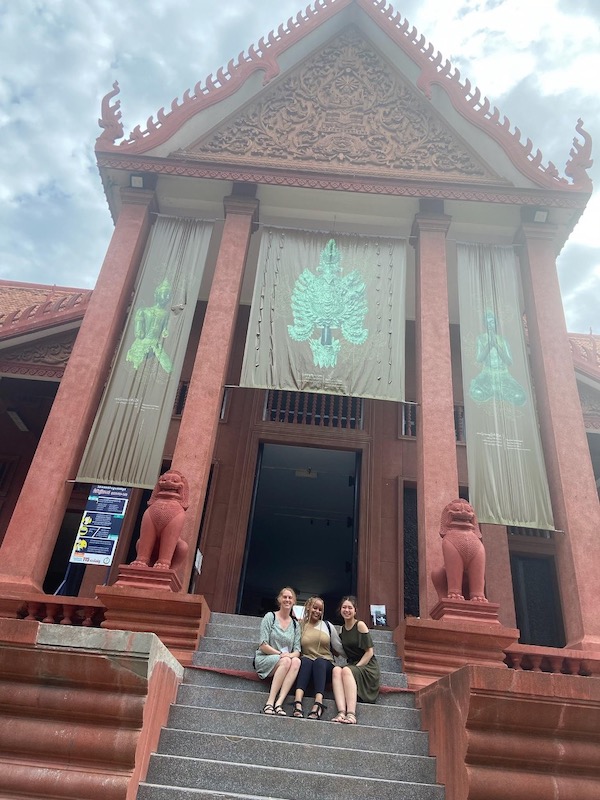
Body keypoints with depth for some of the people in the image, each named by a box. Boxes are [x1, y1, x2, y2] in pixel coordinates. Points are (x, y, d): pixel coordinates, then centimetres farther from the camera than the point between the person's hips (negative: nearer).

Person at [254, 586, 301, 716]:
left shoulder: (295, 625, 13)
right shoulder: (270, 617, 0)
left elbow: (297, 650, 5)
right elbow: (263, 646, -7)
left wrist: (291, 655, -18)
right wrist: (280, 654, -19)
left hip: (287, 659, 4)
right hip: (264, 659, -3)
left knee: (296, 661, -30)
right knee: (286, 661, -34)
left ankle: (278, 704, -39)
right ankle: (269, 703, -34)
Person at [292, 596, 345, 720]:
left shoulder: (327, 626, 15)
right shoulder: (300, 626, 11)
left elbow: (339, 648, 15)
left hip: (326, 664, 0)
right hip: (306, 664, 0)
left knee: (319, 662, -35)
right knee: (305, 660, -36)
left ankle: (318, 705, -54)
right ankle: (298, 704, -52)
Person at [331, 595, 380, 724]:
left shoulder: (360, 625, -5)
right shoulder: (342, 629, 14)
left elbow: (369, 652, -10)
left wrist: (356, 667, -16)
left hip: (368, 667, -5)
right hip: (352, 666, 5)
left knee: (346, 670, -33)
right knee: (336, 670, -27)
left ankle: (351, 714, -43)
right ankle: (341, 712, -43)